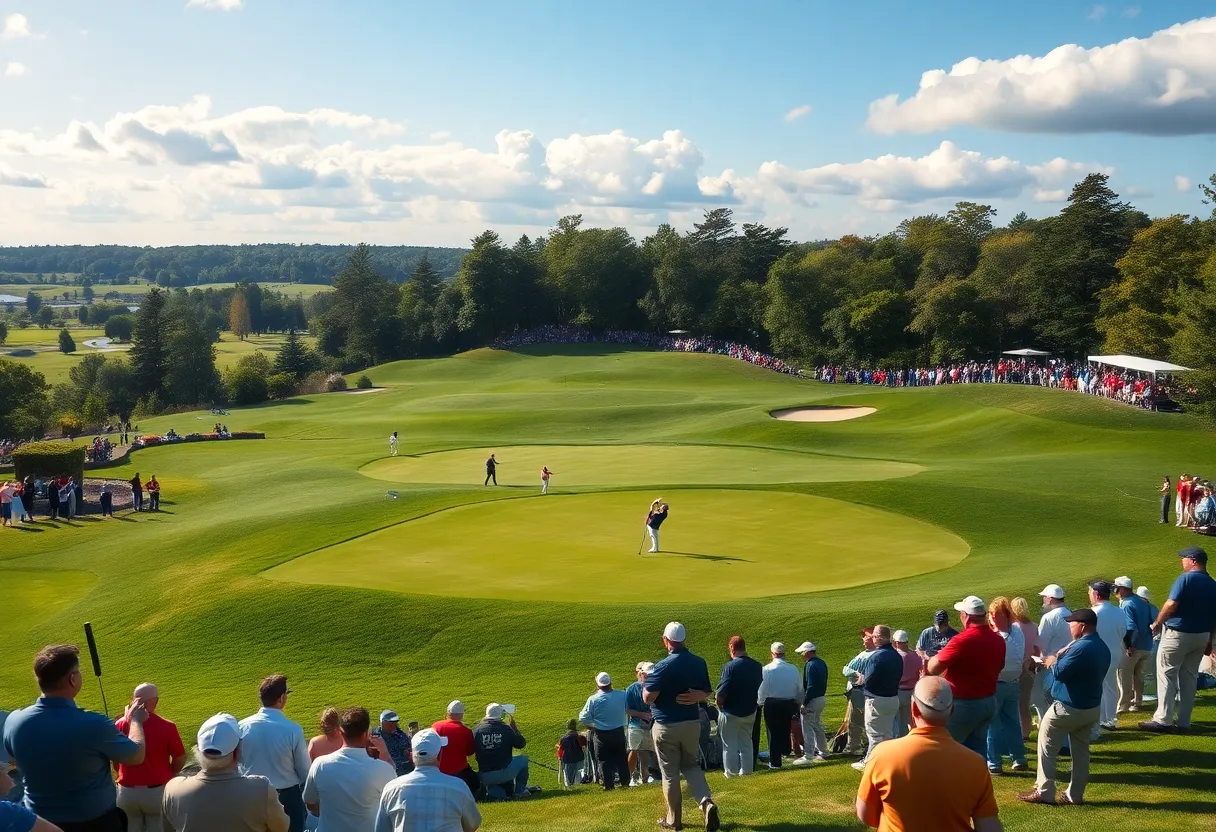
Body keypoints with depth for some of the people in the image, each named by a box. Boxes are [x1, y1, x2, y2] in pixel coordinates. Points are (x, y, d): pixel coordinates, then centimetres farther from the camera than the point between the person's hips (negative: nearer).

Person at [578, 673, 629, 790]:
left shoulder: (593, 699, -18)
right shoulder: (622, 695, -10)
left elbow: (583, 718, -13)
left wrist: (592, 726, 4)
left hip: (601, 735, -3)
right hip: (618, 732, 3)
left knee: (604, 760, 7)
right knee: (621, 758, 17)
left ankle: (609, 785, 7)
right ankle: (625, 782, 22)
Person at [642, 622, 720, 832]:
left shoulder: (663, 666, -19)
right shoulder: (699, 663, 1)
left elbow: (648, 697, -15)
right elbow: (706, 694, 10)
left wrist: (645, 681, 1)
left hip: (667, 726, -5)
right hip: (692, 723, 5)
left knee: (670, 773, 8)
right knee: (691, 765, 21)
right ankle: (707, 802, -1)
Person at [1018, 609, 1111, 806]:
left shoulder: (1081, 647, -24)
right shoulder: (1103, 647, 8)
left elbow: (1060, 672, -24)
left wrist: (1053, 662, -3)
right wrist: (1059, 661, 5)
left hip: (1068, 708, -9)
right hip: (1093, 707, 9)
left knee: (1047, 748, 3)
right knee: (1081, 751, 13)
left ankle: (1044, 792, 4)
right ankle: (1075, 795, 18)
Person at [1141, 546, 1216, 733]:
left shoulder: (1186, 579, -13)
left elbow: (1171, 605, -21)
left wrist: (1157, 623, -7)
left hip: (1177, 634, -7)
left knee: (1166, 675, -1)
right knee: (1189, 678, 11)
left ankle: (1163, 720, -4)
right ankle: (1184, 723, 13)